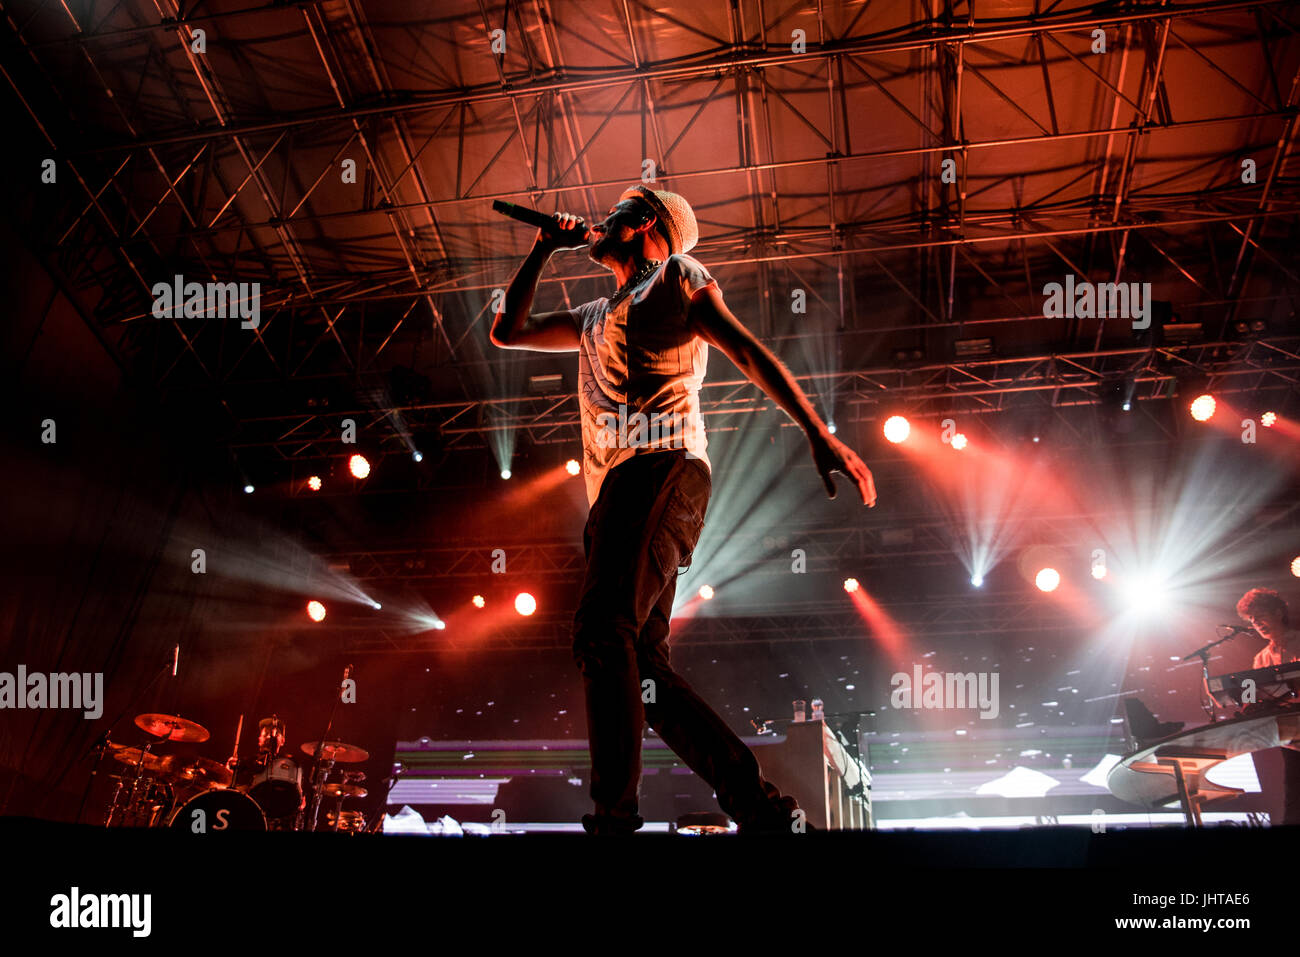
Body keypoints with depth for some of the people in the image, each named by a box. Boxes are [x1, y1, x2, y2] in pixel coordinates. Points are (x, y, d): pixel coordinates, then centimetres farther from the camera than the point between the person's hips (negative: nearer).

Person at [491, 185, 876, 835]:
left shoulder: (676, 275, 15)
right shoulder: (595, 318, 36)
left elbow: (747, 350, 2)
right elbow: (506, 332, 39)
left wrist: (819, 434, -10)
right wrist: (545, 248, 36)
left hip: (661, 467, -8)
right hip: (617, 489, 8)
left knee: (603, 631, -25)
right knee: (640, 665, -3)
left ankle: (614, 818, -30)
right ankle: (762, 809, -1)